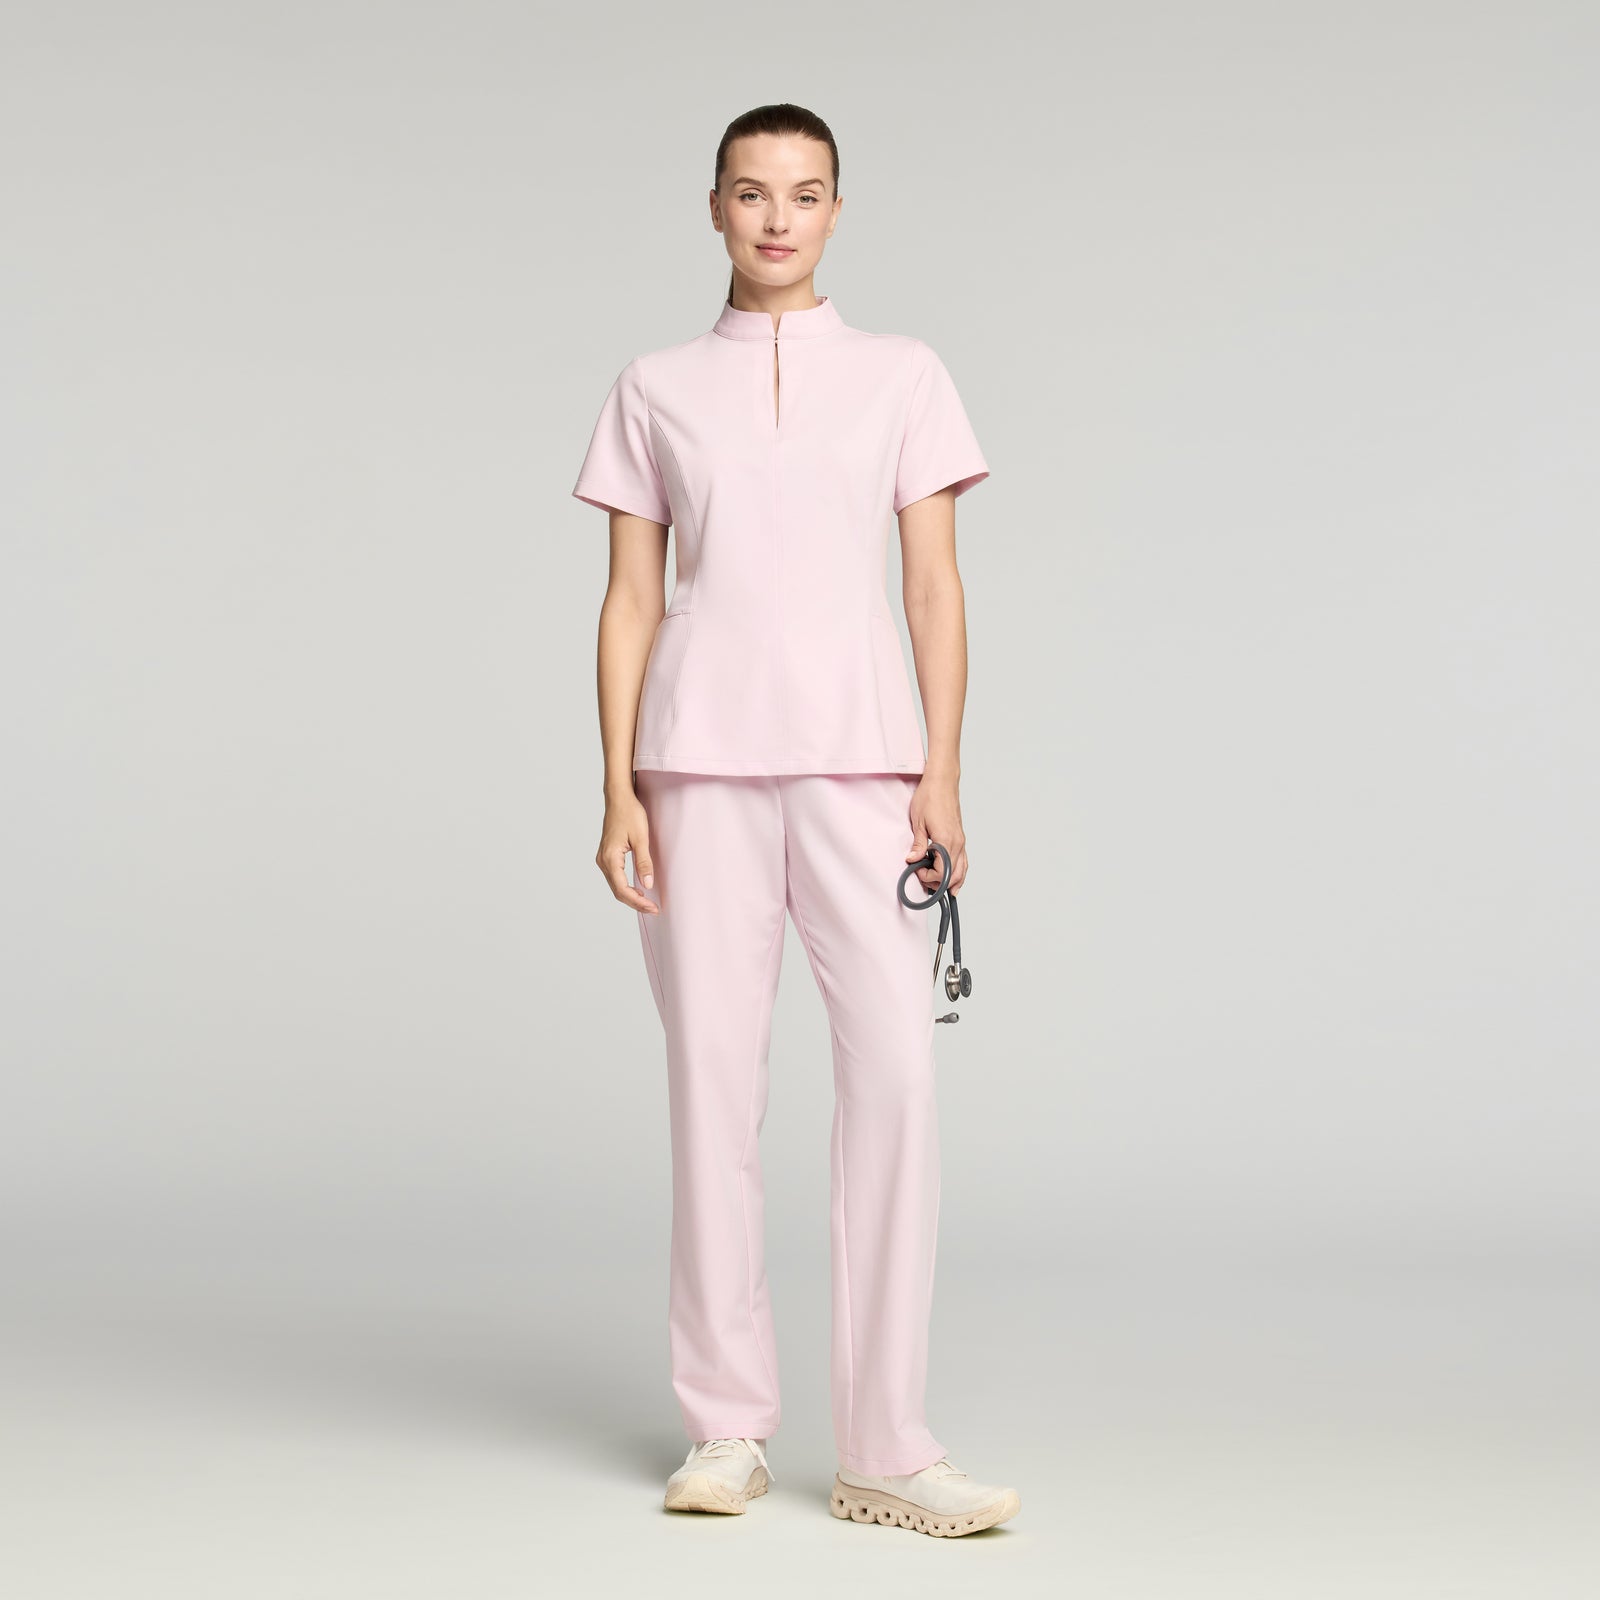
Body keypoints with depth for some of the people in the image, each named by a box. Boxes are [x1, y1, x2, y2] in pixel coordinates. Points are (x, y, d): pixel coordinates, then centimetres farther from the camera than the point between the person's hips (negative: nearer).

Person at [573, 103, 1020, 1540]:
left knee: (897, 1064, -11)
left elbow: (936, 584, 7)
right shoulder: (656, 392, 13)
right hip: (700, 766, 1)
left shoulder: (902, 377, 12)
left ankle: (885, 1449, -5)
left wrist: (943, 770, -4)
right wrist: (618, 789, 0)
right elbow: (630, 599, 9)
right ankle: (727, 1428, 11)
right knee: (715, 1073, -1)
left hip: (858, 760, 0)